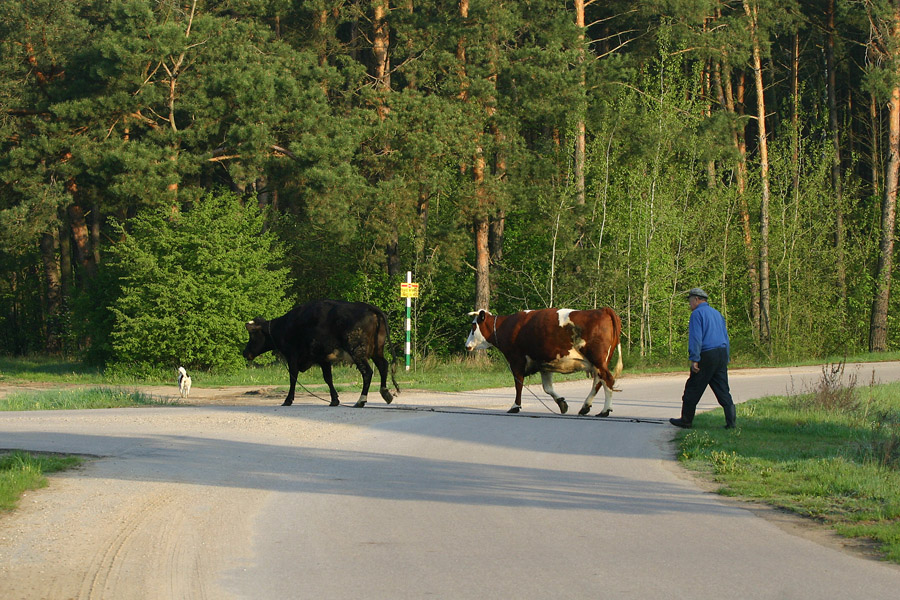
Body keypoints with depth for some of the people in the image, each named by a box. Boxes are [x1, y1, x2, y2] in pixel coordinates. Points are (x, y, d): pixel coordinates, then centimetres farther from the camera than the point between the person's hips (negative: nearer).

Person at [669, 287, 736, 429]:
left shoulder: (697, 313, -5)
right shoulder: (717, 313, 20)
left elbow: (696, 338, -14)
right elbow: (725, 337, 21)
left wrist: (694, 359, -16)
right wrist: (726, 358, 21)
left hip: (707, 355, -7)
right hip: (722, 354, 7)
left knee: (693, 390, 3)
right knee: (723, 390, 4)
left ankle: (686, 421, 10)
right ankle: (730, 422, -5)